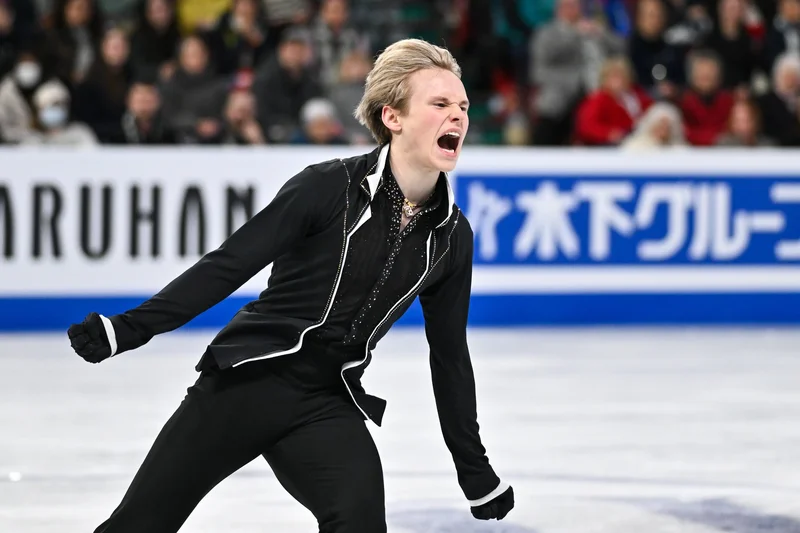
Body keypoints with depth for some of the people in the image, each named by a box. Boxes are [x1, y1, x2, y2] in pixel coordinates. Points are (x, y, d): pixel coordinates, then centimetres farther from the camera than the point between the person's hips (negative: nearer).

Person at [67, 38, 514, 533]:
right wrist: (130, 329, -17)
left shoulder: (452, 236, 1)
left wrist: (476, 470, 16)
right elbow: (230, 264, -10)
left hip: (329, 406, 3)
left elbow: (450, 354, 11)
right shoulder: (328, 187, -12)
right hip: (247, 380, -3)